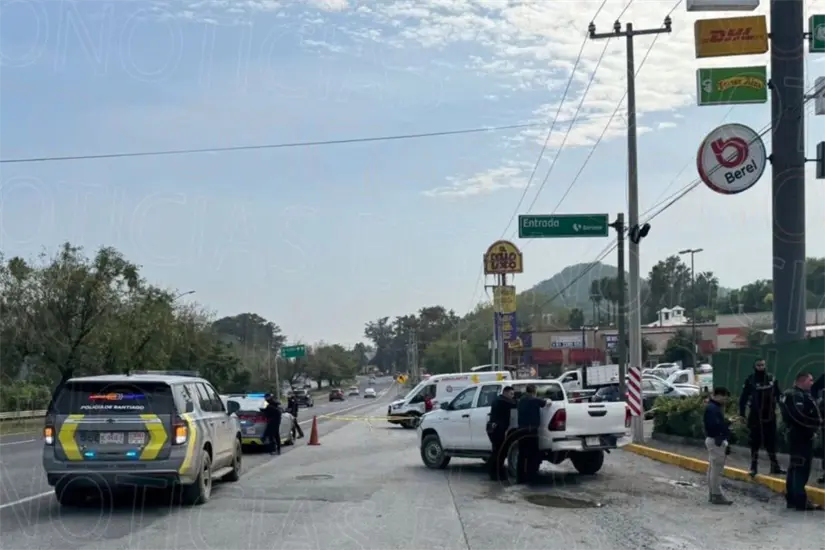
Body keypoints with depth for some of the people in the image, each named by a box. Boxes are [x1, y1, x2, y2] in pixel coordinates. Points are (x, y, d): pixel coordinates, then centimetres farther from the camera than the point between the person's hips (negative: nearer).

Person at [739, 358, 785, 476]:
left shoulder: (772, 379, 1)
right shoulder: (750, 380, -7)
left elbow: (778, 395, 5)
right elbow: (744, 397, -6)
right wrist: (742, 413, -9)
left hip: (770, 416, 2)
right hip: (755, 416, -2)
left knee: (771, 441, 10)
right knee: (755, 441, 6)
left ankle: (775, 466, 19)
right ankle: (753, 467, 14)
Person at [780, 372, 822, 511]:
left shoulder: (805, 394, 18)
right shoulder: (794, 395, -15)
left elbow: (810, 414, 19)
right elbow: (799, 416, -25)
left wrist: (817, 423, 1)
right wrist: (817, 423, -19)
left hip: (805, 435, 11)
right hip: (799, 435, -11)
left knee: (796, 468, 13)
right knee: (800, 468, -11)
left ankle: (792, 499, 20)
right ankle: (800, 501, -12)